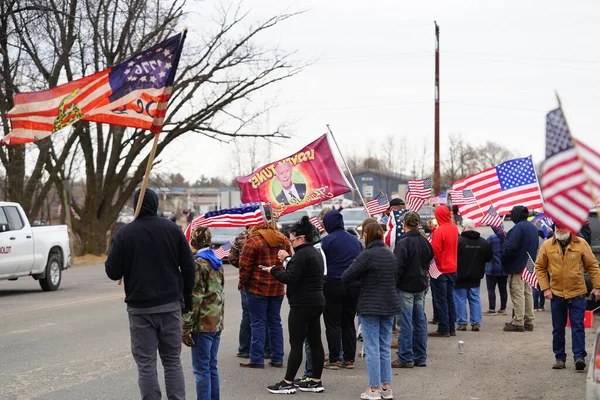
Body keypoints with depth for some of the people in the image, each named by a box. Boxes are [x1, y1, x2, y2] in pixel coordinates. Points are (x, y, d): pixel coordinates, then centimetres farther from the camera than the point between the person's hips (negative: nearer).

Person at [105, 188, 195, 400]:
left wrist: (112, 249, 13)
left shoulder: (124, 234, -6)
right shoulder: (172, 229, 1)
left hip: (140, 307, -2)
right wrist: (187, 297, 14)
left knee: (146, 364, 2)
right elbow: (188, 267, 2)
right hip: (170, 305, 2)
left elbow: (113, 272, -4)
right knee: (173, 361, 10)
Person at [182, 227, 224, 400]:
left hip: (202, 324, -8)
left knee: (201, 369, -3)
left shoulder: (197, 264, -11)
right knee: (212, 367, 13)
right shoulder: (217, 262, 13)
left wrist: (186, 328, -13)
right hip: (217, 323, 8)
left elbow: (194, 299, -16)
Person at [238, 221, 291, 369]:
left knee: (257, 323, 0)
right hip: (278, 288, 5)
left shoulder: (253, 240, -12)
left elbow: (245, 266, -12)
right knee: (275, 322, 12)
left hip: (258, 288, -5)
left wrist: (243, 283, 2)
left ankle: (257, 359, -1)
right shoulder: (283, 240, 7)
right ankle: (277, 359, 14)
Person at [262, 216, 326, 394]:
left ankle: (287, 383, -1)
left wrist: (273, 271, -6)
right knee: (315, 342, 10)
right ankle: (316, 381, 14)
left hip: (302, 304, -10)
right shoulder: (315, 252, 15)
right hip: (316, 302, 10)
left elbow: (290, 278, -20)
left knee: (296, 344, -5)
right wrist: (288, 259, 17)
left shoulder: (302, 254, -16)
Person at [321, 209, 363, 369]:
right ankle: (349, 359, 14)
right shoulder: (355, 240, 10)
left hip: (333, 284, -5)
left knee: (333, 323, 1)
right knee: (349, 322, 12)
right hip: (354, 286, 5)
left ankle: (334, 360, 1)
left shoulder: (327, 240, -8)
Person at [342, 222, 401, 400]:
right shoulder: (391, 255, 7)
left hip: (370, 307, -6)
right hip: (389, 305, 6)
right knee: (385, 347, 12)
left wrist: (361, 276, 1)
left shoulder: (367, 255, -15)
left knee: (372, 348, -1)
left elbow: (345, 277, -16)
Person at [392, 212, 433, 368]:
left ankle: (405, 358, 0)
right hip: (421, 286, 7)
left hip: (406, 287, -7)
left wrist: (392, 285, -9)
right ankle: (420, 357, 16)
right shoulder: (425, 242, 6)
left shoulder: (403, 243, -17)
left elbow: (398, 267, -17)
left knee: (406, 323, -3)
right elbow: (429, 260, 18)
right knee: (420, 321, 11)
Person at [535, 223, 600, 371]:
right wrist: (545, 288, -2)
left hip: (577, 294, -2)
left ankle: (579, 356, -2)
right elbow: (540, 267, 5)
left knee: (578, 327, -3)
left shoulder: (581, 244, -3)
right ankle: (560, 358, 17)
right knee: (558, 329, 9)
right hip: (556, 294, 2)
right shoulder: (547, 246, 0)